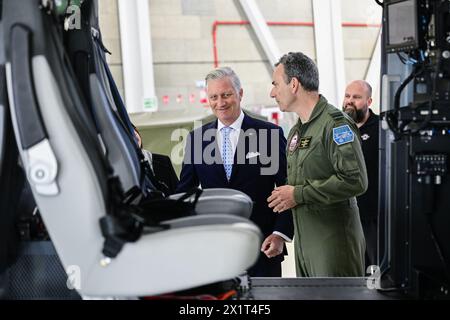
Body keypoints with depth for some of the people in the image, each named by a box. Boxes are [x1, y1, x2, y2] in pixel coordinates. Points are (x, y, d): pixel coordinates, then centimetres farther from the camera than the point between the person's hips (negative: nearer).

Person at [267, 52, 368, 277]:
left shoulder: (336, 123, -12)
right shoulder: (296, 131, 16)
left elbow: (355, 180, -22)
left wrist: (299, 194, -17)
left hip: (334, 243, -9)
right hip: (304, 242, 9)